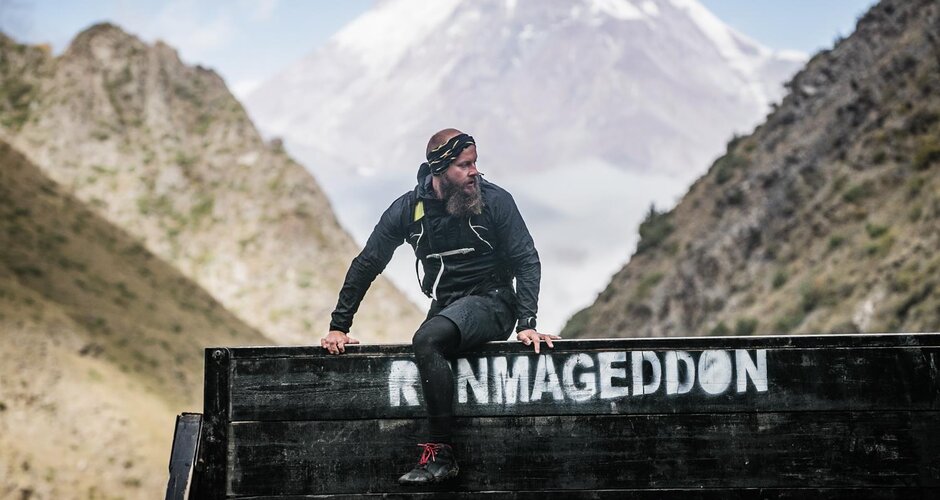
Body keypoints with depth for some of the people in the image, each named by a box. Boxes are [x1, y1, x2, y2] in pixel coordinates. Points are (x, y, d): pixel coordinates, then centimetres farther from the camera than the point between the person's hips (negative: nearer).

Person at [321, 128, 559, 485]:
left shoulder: (495, 201, -8)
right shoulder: (409, 209, -1)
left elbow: (527, 261, -6)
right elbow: (366, 265, 4)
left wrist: (527, 323, -18)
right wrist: (338, 327, -1)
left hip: (489, 303, -5)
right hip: (445, 307, 5)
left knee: (427, 340, -30)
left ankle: (439, 453, -28)